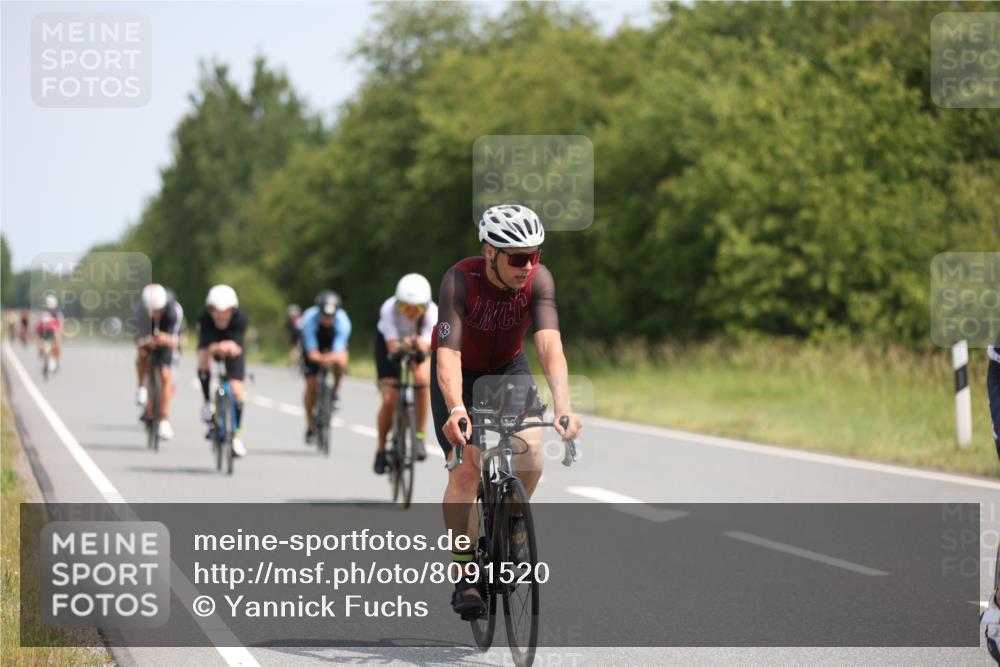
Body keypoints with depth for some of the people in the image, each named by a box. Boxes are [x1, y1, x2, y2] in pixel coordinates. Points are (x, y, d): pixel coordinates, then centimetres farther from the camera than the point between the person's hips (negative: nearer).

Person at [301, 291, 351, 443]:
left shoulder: (342, 321, -34)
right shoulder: (310, 319, -35)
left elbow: (339, 351, -39)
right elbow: (312, 353, -36)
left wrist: (331, 358, -61)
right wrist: (321, 359, -58)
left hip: (333, 344, 1)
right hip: (314, 344, 0)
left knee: (341, 360, -34)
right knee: (311, 384, -7)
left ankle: (335, 391, -6)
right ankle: (310, 428, 9)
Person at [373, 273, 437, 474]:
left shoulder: (432, 312, -33)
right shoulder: (389, 309, -35)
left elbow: (426, 346, -40)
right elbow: (392, 347, -38)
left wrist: (419, 346, -62)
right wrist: (402, 346, -60)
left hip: (420, 343, 1)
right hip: (390, 343, -1)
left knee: (422, 378, -31)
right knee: (389, 400, -13)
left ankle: (419, 436, -19)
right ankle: (381, 450, 9)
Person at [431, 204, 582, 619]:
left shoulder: (538, 279, -26)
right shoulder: (460, 280, -32)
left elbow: (550, 345, -36)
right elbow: (448, 351, -40)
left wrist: (563, 408, -51)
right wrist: (456, 411, -56)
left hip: (508, 369, 2)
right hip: (460, 373, -2)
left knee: (530, 451, -21)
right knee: (465, 470, -16)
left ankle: (511, 522, 9)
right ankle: (465, 577, -6)